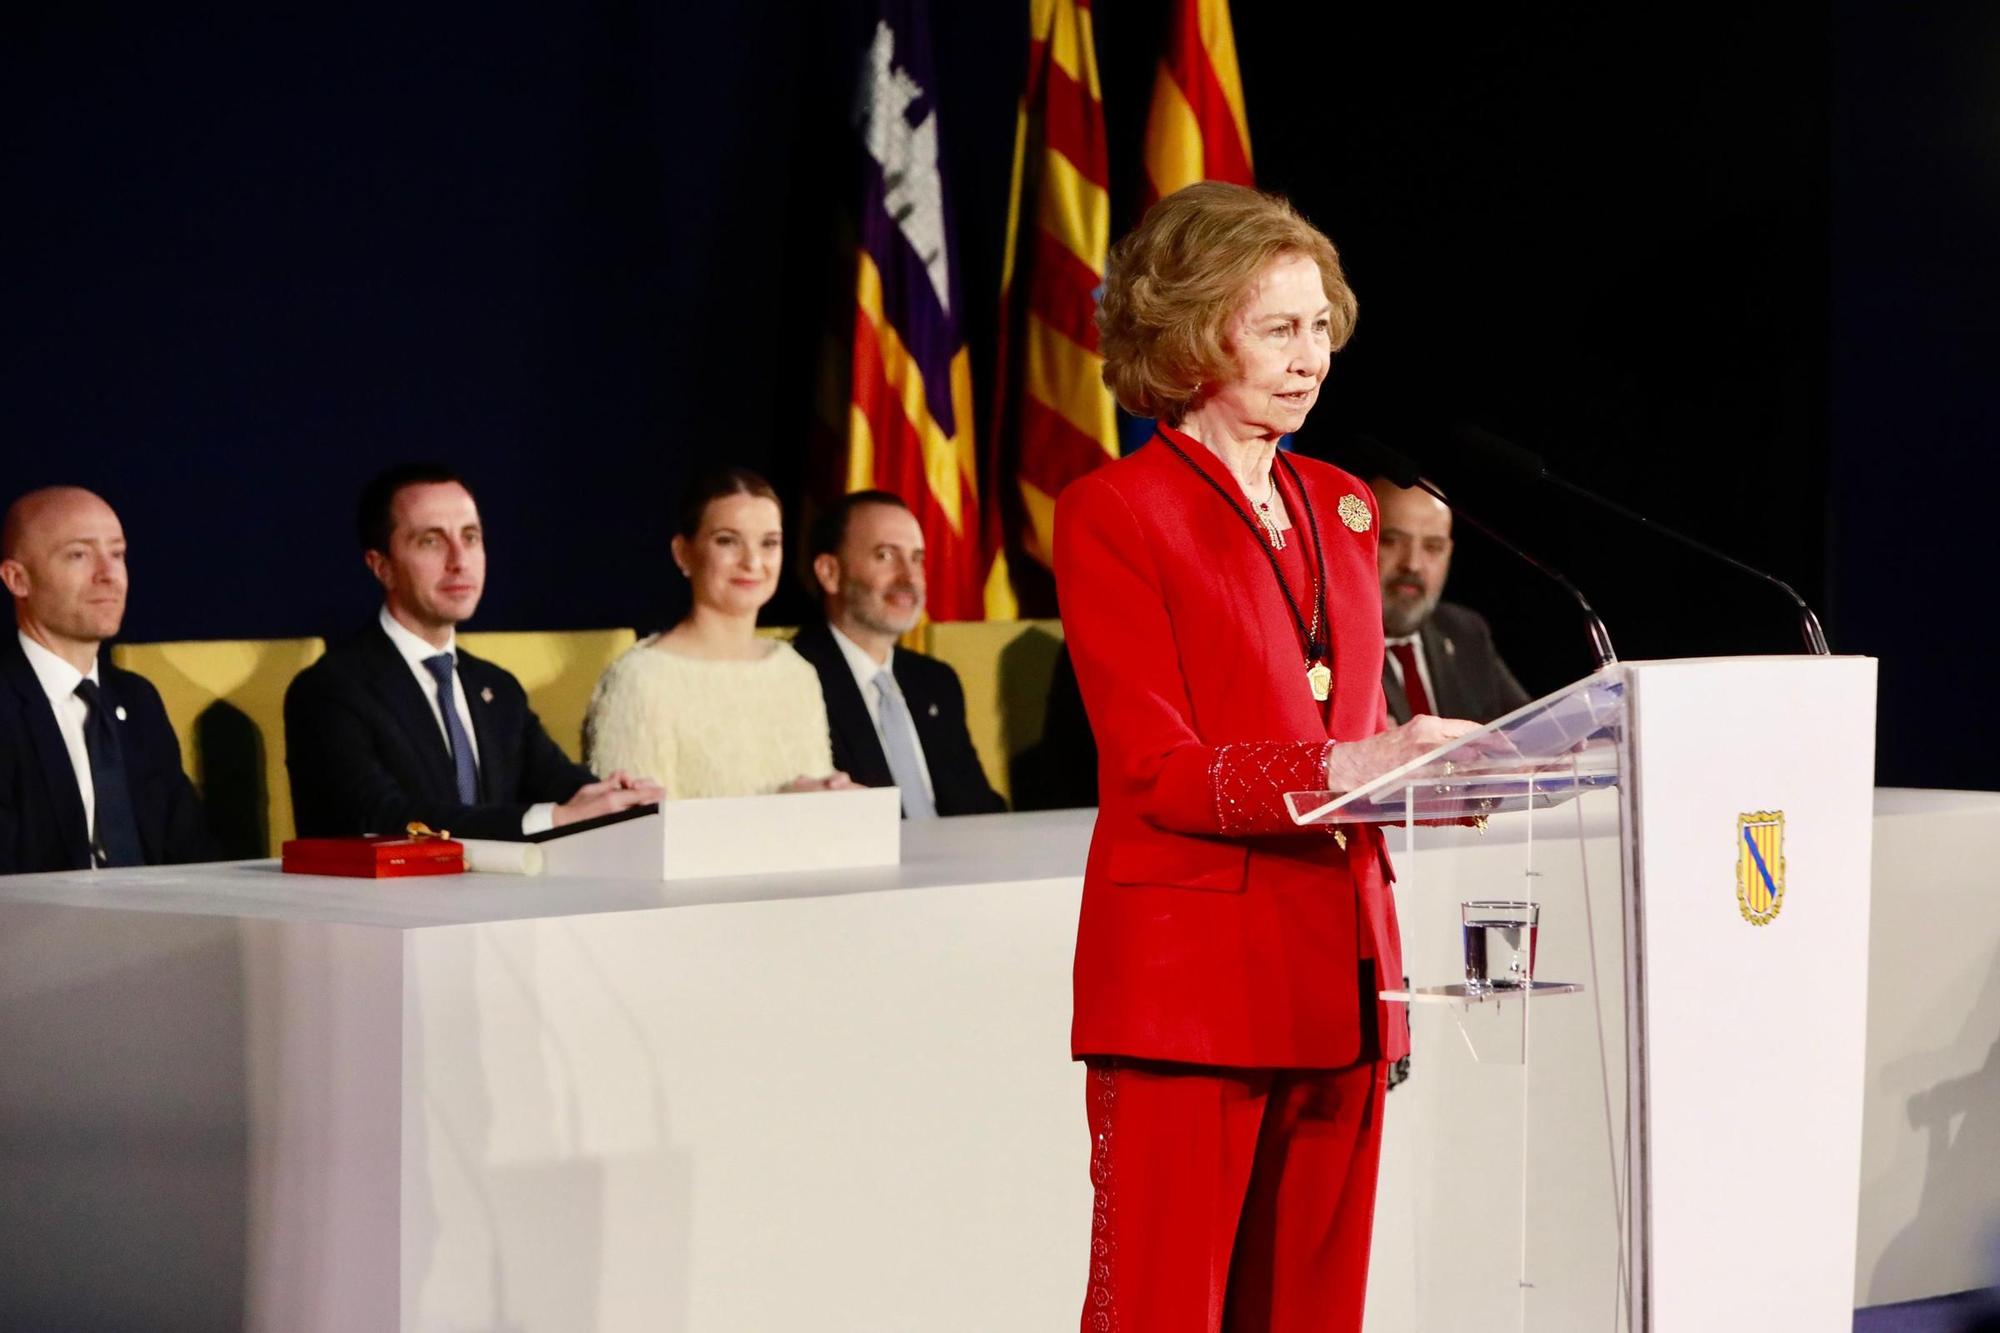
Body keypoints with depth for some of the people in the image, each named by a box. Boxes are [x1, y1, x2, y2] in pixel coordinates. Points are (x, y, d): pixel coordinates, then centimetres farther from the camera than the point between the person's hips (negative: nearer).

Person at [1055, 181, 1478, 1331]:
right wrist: (1346, 767, -23)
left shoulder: (1340, 508, 17)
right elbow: (1157, 773, -11)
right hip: (1191, 971, -6)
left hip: (1337, 973, 6)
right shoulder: (1112, 513, -4)